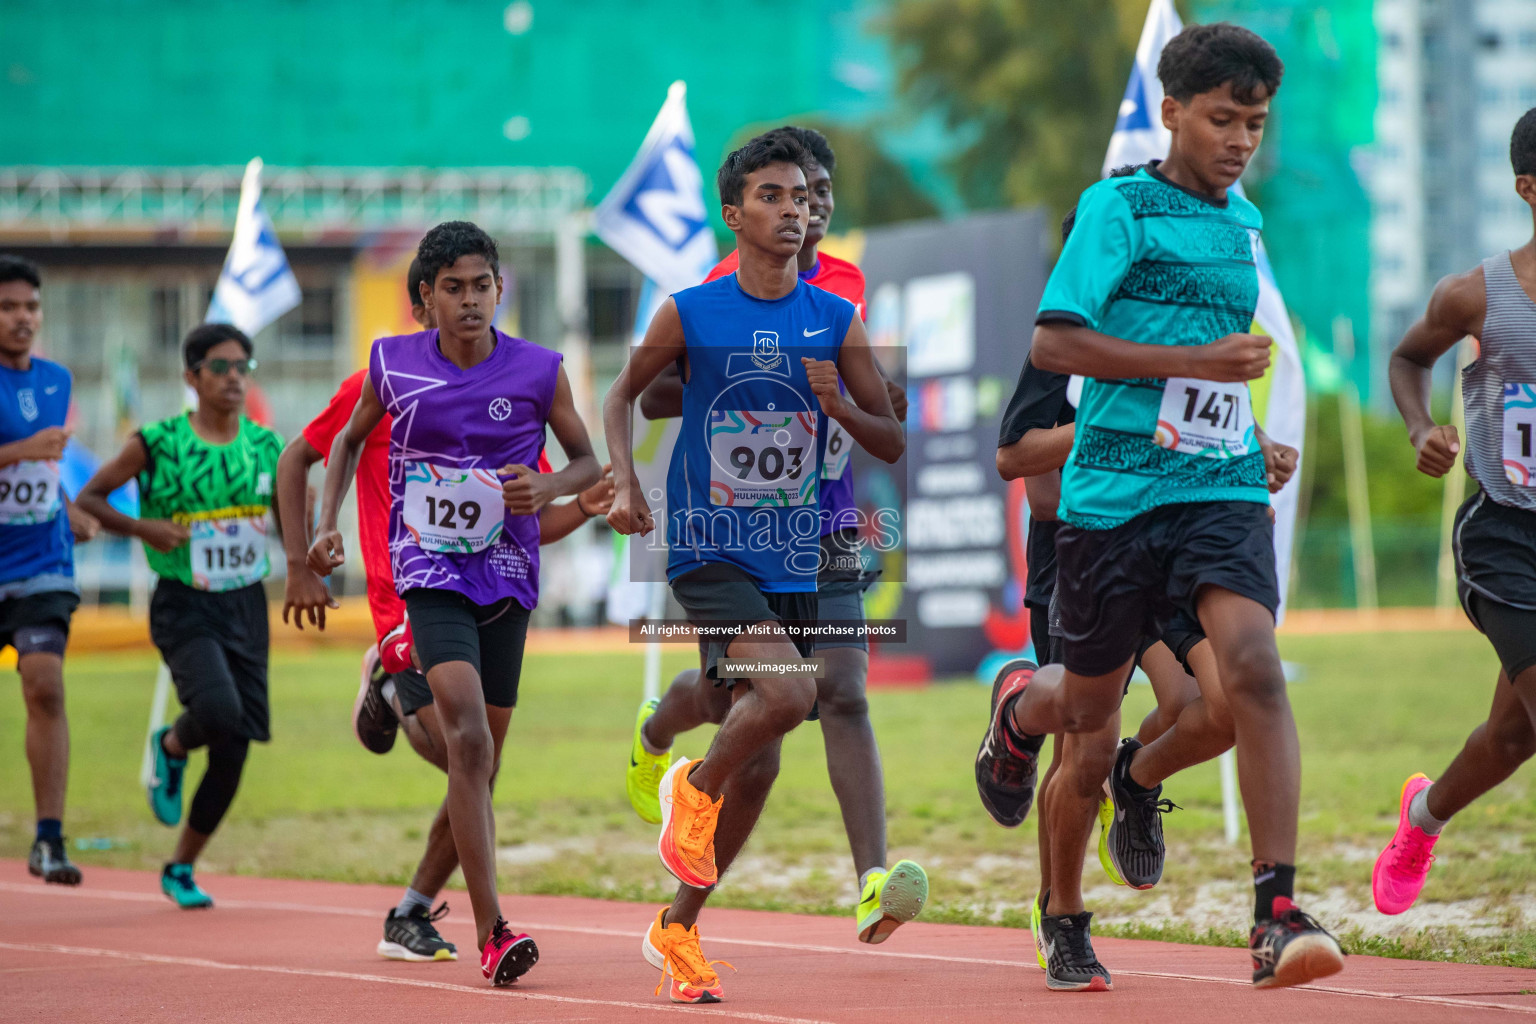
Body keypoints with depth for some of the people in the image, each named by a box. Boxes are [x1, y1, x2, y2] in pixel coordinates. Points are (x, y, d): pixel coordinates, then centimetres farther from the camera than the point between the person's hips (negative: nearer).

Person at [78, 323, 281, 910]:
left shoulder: (266, 447, 5)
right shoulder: (158, 443, -6)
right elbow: (89, 498, 2)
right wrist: (140, 528, -14)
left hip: (246, 605, 4)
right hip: (183, 604, -4)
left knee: (233, 751, 2)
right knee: (218, 709, -29)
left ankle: (181, 870, 20)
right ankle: (170, 747, 8)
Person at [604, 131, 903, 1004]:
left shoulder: (837, 321, 2)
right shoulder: (689, 314, -4)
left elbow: (894, 444, 6)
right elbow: (626, 391, 12)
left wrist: (840, 406, -14)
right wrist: (625, 483, -4)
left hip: (793, 563, 4)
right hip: (709, 550, -4)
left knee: (759, 764, 8)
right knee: (789, 692, -28)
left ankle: (679, 928, 24)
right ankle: (694, 788, 2)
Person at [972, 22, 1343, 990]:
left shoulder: (1245, 224, 14)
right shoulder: (1119, 208, -6)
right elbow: (1053, 341, -15)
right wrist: (1197, 360, -19)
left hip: (1223, 488, 4)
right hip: (1116, 490, -3)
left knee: (1253, 663, -21)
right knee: (1089, 708, 11)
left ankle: (1279, 916, -25)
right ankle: (1020, 705, 51)